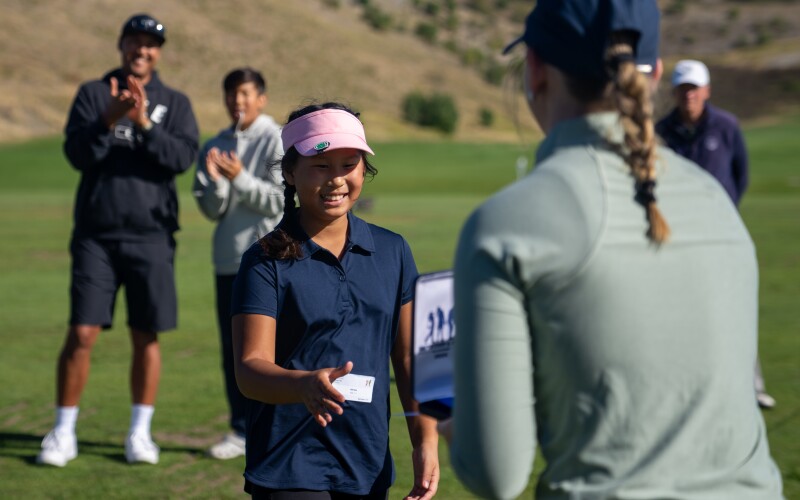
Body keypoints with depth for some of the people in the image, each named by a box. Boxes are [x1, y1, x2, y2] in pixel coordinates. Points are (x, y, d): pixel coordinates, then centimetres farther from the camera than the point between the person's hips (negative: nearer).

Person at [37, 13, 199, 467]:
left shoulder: (175, 104, 7)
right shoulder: (93, 94, 7)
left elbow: (183, 157, -8)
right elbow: (77, 153, -5)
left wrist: (145, 123, -21)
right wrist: (109, 120, -20)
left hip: (151, 237, 1)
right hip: (96, 235, -1)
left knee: (147, 337, 4)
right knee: (81, 334, -4)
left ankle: (141, 433, 14)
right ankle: (64, 434, 5)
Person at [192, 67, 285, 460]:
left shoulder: (279, 141, -3)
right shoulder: (215, 146, 12)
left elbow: (282, 202, -10)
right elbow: (211, 209, 6)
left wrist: (240, 178, -20)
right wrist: (216, 181, -13)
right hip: (228, 261, 5)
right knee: (233, 350, 7)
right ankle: (242, 430, 15)